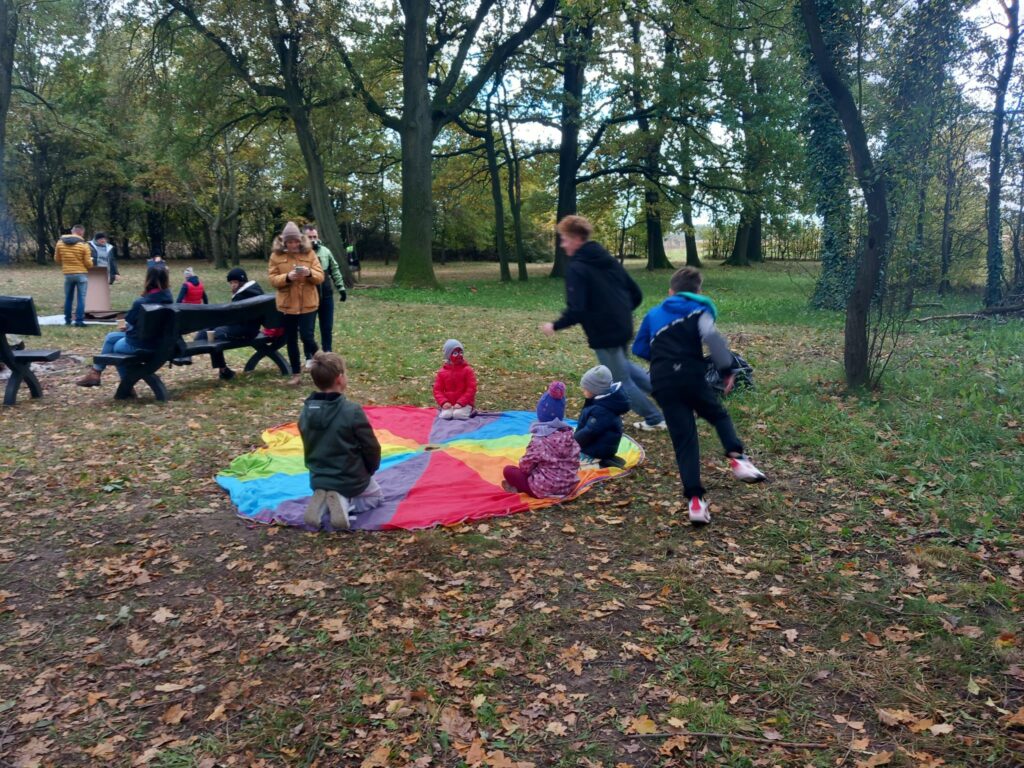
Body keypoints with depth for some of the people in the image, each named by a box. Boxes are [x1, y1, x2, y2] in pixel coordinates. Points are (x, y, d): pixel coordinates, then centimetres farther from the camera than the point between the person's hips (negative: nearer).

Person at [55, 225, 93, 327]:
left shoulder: (60, 242, 1)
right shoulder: (84, 244, -11)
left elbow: (57, 259, 9)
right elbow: (88, 263, -9)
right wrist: (90, 261, 15)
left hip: (67, 274, 4)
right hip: (81, 274, -4)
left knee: (68, 298, 14)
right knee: (81, 298, 0)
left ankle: (67, 320, 19)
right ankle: (79, 321, -4)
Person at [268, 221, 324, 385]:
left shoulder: (309, 253, 0)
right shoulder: (276, 255, 0)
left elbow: (320, 277, -3)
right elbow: (273, 279, -3)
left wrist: (310, 273, -24)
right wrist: (287, 277, -22)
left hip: (308, 304, -1)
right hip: (287, 304, 1)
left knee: (306, 336, -11)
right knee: (291, 340, 8)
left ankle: (312, 356, 22)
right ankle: (296, 373, 20)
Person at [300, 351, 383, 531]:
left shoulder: (306, 411, -7)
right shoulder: (352, 410, -24)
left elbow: (309, 448, 5)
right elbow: (371, 448, -15)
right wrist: (370, 470, 5)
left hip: (318, 480, 5)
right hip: (352, 480, -5)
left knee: (328, 493, 38)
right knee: (376, 496, 26)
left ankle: (323, 503, 1)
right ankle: (345, 505, -5)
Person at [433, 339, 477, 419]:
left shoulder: (467, 370, -3)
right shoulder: (442, 372, 5)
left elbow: (471, 389, -8)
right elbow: (437, 390, 5)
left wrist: (461, 403, -18)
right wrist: (443, 402, -14)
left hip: (464, 403, -2)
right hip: (448, 404, 2)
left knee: (458, 415, -29)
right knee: (445, 415, -26)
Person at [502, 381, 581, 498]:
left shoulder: (539, 440, -17)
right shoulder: (569, 435, -3)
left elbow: (525, 466, -9)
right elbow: (574, 463, 6)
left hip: (545, 490, -5)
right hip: (569, 487, 5)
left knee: (508, 470, 9)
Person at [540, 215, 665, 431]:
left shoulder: (576, 269, -16)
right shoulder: (608, 260, 8)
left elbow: (576, 311, -24)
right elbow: (636, 294, 10)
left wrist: (555, 326, -9)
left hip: (604, 334, -8)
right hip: (623, 328, 8)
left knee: (621, 381, 10)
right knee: (623, 366, 33)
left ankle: (655, 418, 21)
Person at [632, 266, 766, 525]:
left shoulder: (653, 314, 23)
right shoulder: (698, 310, 10)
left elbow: (639, 349, 27)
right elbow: (711, 336, -10)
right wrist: (727, 369, -7)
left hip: (662, 384, 2)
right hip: (691, 376, -2)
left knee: (684, 440, 4)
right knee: (719, 415, 23)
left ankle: (695, 499, -6)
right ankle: (737, 458, -2)